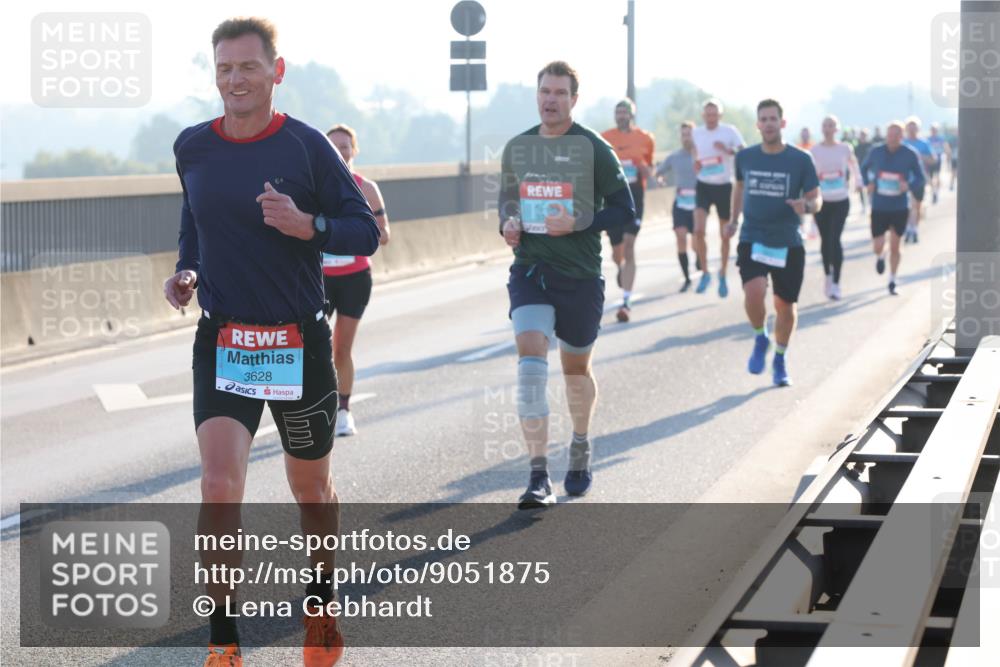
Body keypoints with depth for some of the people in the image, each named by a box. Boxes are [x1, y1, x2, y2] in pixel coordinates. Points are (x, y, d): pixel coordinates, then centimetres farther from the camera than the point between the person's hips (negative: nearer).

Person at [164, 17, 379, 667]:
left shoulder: (308, 146, -8)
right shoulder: (192, 148, 1)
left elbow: (366, 231, -4)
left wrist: (307, 225, -22)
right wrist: (185, 271, 3)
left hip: (299, 344, -1)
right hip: (222, 342, 1)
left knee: (311, 488, 15)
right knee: (220, 487, -16)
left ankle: (323, 603, 40)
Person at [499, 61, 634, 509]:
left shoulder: (594, 149, -6)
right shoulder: (517, 148, 6)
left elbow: (624, 209, -5)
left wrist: (578, 224, -19)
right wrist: (507, 224, -3)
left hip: (581, 274, -2)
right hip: (529, 270, 2)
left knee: (576, 367, 13)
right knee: (530, 358, -17)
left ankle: (580, 448, 43)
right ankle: (539, 478, -19)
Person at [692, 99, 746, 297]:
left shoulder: (730, 132, -6)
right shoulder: (696, 133, 3)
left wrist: (728, 150, -26)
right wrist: (696, 165, -2)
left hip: (725, 186, -1)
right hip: (704, 186, 1)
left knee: (725, 235, 8)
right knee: (699, 230, -17)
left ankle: (723, 275, 27)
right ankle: (705, 273, -1)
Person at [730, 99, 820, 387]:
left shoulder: (800, 160, -5)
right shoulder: (745, 157, 2)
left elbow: (817, 199, -3)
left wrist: (806, 206, -25)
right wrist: (734, 220, 23)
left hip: (788, 244, 0)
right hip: (752, 240, 0)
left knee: (785, 305, 7)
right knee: (753, 293, -22)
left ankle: (780, 361, 30)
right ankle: (760, 339, 8)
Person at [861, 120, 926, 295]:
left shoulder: (910, 155, -7)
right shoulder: (876, 152, -3)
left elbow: (921, 178, 1)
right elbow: (864, 168, 15)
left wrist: (909, 185, -20)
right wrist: (868, 183, -3)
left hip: (900, 208, -1)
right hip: (879, 207, 1)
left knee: (895, 246, 5)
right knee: (878, 247, -2)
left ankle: (892, 281, 20)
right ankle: (880, 257, 36)